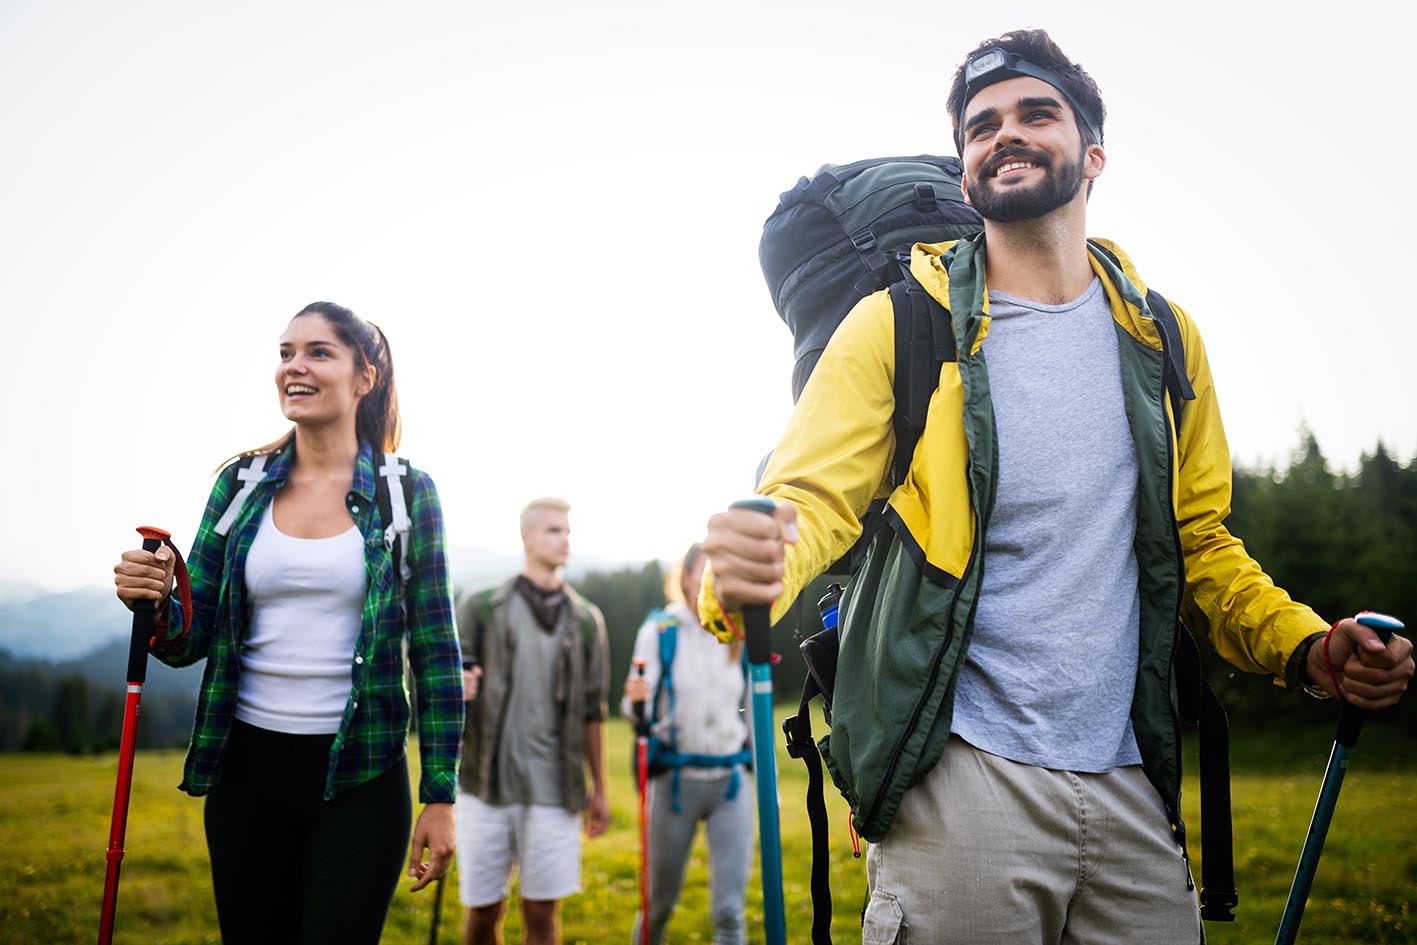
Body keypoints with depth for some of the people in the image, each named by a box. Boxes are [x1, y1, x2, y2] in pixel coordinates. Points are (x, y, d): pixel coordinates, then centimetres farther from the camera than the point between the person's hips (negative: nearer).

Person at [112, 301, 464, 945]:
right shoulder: (241, 485, 4)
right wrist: (154, 604, -17)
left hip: (359, 778, -3)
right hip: (247, 769, 3)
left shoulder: (407, 493, -3)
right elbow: (189, 643, 6)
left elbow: (436, 654, -2)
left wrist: (440, 796, -4)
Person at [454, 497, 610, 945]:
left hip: (552, 790, 1)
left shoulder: (586, 619, 8)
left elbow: (591, 712, 12)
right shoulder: (481, 607, 3)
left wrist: (598, 788, 12)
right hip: (486, 786, -1)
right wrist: (456, 690, -19)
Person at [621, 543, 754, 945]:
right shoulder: (659, 629, -3)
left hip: (732, 780, 2)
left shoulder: (740, 638, 7)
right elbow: (641, 712, -4)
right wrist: (633, 700, -28)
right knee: (661, 901, 11)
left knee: (730, 910, -4)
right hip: (675, 780, -2)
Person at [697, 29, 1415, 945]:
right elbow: (807, 499, -9)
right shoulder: (897, 327, 0)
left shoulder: (1163, 340, 11)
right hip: (959, 777, -3)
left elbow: (1201, 543, 16)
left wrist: (1306, 647, -1)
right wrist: (747, 575, -32)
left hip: (1132, 783, 4)